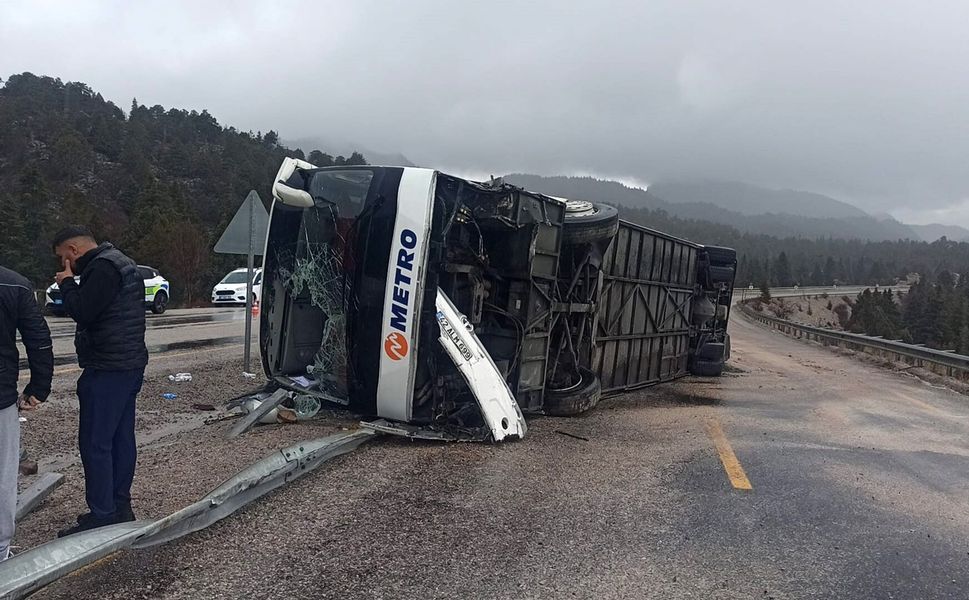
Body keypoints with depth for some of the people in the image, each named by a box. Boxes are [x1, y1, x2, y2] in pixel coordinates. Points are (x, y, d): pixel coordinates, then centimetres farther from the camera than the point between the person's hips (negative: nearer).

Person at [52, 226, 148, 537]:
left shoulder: (102, 268, -15)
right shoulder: (121, 263, 18)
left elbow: (82, 312, -19)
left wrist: (66, 283, -6)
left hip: (107, 370, -11)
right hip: (129, 365, 11)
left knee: (94, 442, -5)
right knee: (122, 437, 14)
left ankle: (102, 516, -1)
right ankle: (120, 505, 22)